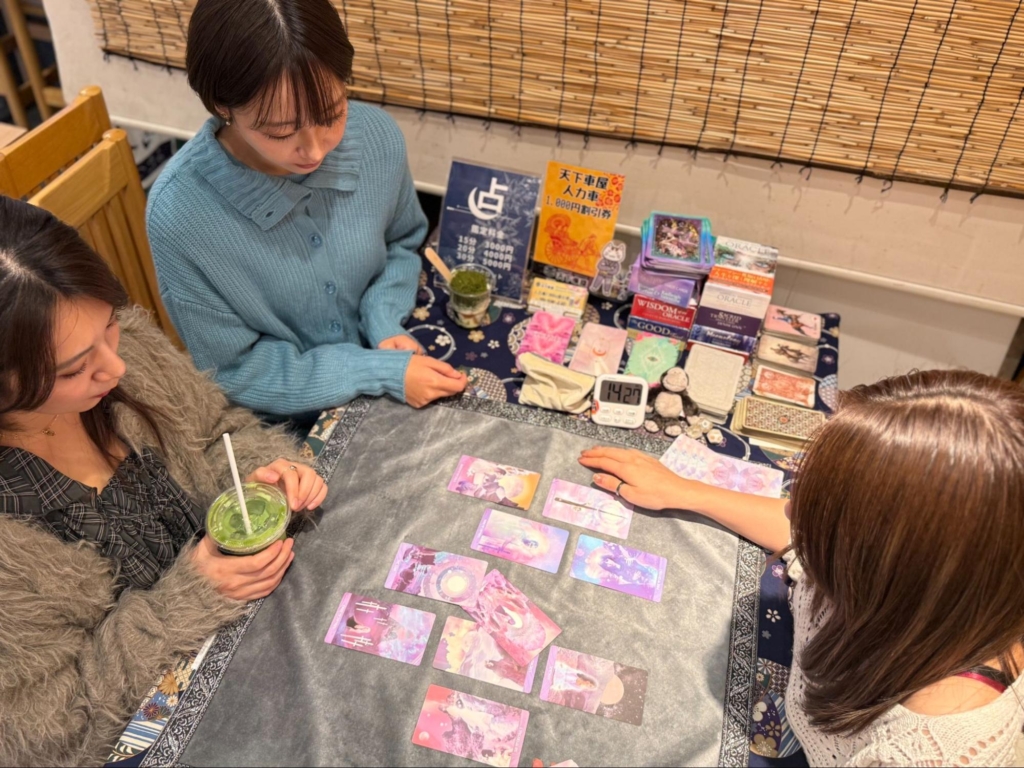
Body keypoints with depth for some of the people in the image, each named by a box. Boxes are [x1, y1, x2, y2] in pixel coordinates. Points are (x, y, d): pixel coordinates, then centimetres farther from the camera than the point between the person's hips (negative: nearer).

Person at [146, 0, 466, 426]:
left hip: (392, 369, 3)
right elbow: (234, 369, -14)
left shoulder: (378, 136, -15)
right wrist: (381, 373, -20)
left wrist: (385, 323, -13)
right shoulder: (179, 213, -25)